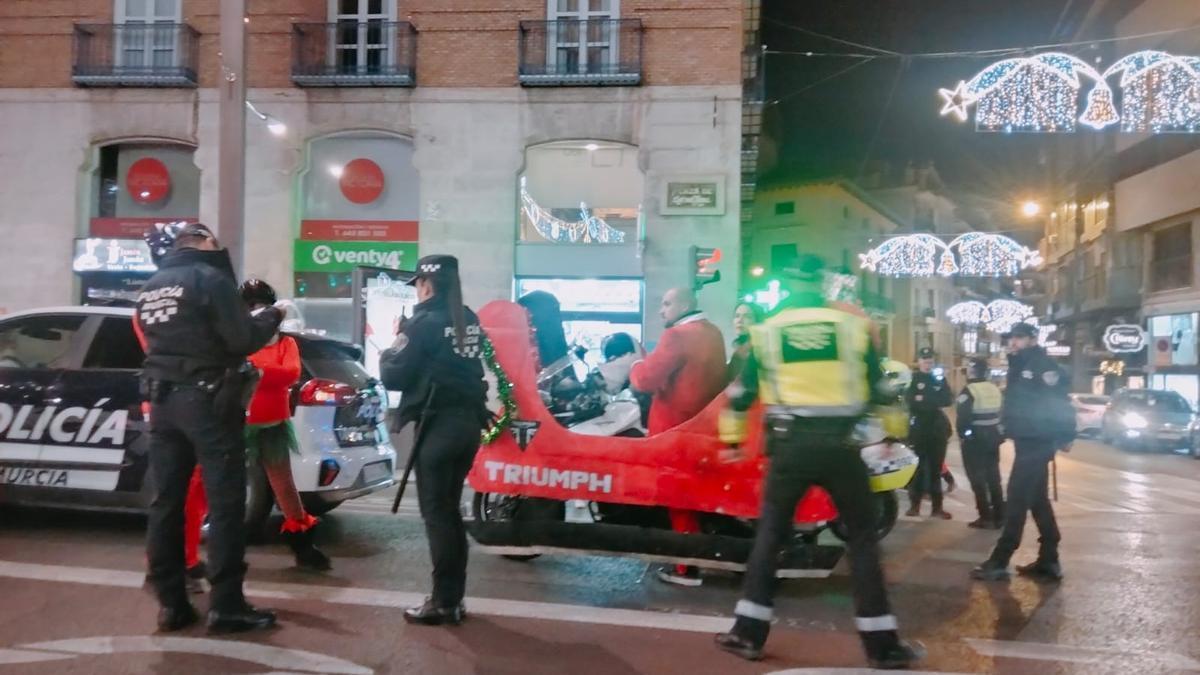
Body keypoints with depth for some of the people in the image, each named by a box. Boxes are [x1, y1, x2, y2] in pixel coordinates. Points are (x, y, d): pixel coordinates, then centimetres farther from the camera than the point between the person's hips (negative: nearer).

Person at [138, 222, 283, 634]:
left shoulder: (151, 287, 14)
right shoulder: (210, 278, -9)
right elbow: (242, 340, -14)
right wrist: (272, 317, 3)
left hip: (162, 399, 8)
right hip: (207, 399, -7)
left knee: (166, 502, 8)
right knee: (225, 502, -3)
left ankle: (171, 604, 12)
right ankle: (226, 606, -2)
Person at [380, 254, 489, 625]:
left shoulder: (424, 322, -10)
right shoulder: (470, 323, 11)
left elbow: (394, 377, -9)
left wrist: (387, 354, 11)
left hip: (437, 425, -7)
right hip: (469, 422, 7)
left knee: (435, 512, 0)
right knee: (450, 510, 15)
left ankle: (443, 602, 3)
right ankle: (454, 598, 19)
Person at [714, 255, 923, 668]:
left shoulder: (766, 331, 5)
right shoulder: (854, 324, 3)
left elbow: (741, 393, 8)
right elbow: (879, 388, 9)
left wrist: (732, 438, 21)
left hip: (790, 445, 1)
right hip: (840, 445, 0)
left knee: (770, 534, 12)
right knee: (862, 539, 10)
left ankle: (748, 633, 13)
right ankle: (882, 644, 12)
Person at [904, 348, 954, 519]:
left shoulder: (940, 379, 12)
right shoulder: (912, 379, 3)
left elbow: (948, 400, -2)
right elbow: (910, 401, -12)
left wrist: (924, 400, -13)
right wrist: (934, 402, -17)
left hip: (938, 428, 2)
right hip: (918, 428, -2)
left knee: (936, 468, 4)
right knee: (917, 466, -2)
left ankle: (937, 507, 6)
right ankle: (915, 504, 6)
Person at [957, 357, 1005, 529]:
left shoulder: (969, 390, -15)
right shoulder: (996, 389, 10)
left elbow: (962, 416, -19)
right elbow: (1002, 413, 16)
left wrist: (962, 435, -7)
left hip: (974, 439, -7)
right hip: (993, 437, 7)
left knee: (977, 478, -2)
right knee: (993, 477, 12)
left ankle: (986, 517, -4)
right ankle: (998, 516, 15)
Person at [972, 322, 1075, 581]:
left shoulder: (1043, 365, -14)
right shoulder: (1019, 366, 15)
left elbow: (1061, 401, -18)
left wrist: (1065, 437, -17)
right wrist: (1008, 426, 18)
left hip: (1037, 442, -10)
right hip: (1027, 440, 10)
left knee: (1017, 500, -8)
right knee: (1038, 500, 13)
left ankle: (999, 561, -4)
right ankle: (1049, 561, 19)